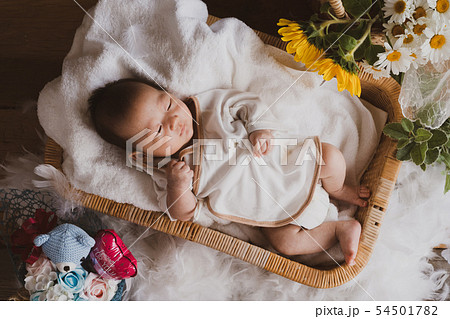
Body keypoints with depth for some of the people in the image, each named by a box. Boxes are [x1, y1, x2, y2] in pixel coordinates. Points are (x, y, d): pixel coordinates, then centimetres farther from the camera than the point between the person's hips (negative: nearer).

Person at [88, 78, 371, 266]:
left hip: (283, 160, 1)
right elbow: (183, 215, -11)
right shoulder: (167, 172, -13)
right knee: (285, 241, -17)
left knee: (331, 156, -10)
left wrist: (261, 129, -23)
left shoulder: (210, 104, -11)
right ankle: (341, 228, 6)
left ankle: (338, 190, 21)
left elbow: (250, 105, -4)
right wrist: (176, 187, -31)